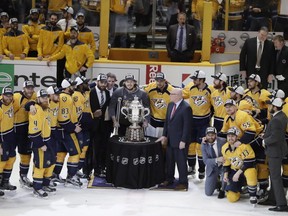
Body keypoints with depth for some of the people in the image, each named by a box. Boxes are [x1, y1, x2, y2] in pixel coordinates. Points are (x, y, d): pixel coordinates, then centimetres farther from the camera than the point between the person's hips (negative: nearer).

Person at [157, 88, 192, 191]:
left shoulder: (186, 108, -17)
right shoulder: (170, 105, 8)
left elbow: (187, 126, -17)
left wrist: (183, 141, -18)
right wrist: (164, 135, 9)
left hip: (180, 141, -8)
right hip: (170, 139, 8)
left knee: (181, 161, 2)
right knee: (169, 160, 17)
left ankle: (183, 183, 13)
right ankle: (169, 179, 32)